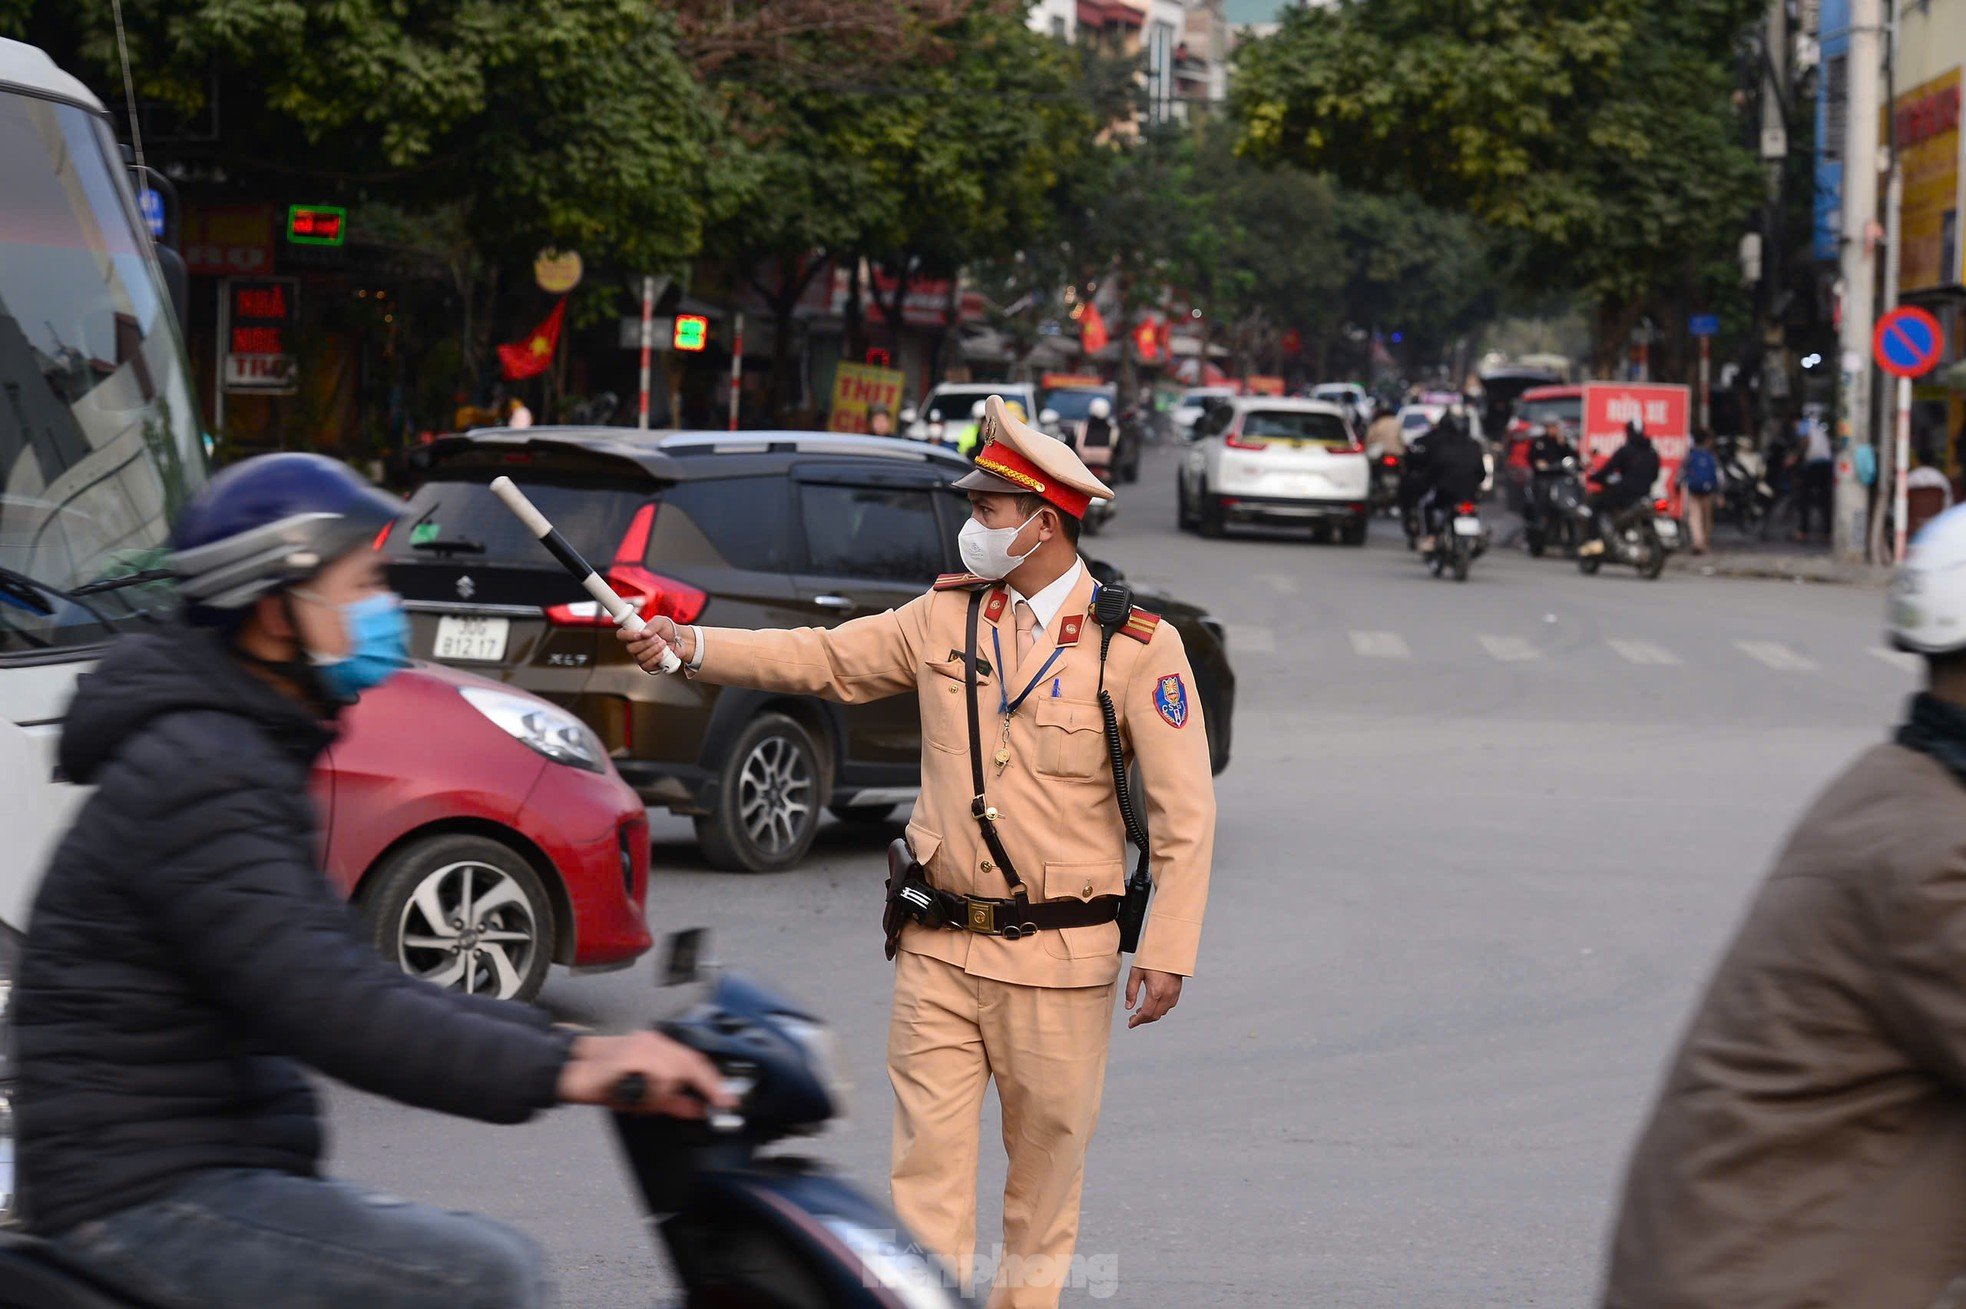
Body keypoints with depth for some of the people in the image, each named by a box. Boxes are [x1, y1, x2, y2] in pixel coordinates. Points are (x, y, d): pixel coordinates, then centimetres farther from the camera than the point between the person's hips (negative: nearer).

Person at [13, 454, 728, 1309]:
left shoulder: (244, 757, 18)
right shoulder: (198, 777, -16)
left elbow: (356, 982, 19)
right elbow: (321, 1006, -27)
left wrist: (572, 1047, 10)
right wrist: (559, 1072, -30)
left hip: (212, 1168, 11)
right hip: (151, 1198, -11)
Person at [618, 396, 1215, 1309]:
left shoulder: (1137, 646, -7)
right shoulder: (945, 617, 6)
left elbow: (1185, 813, -7)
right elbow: (824, 659, 10)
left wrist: (1167, 953, -11)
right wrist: (691, 646, -1)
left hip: (1057, 957, -3)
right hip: (939, 949, 4)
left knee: (1047, 1148, 7)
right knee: (927, 1147, 1)